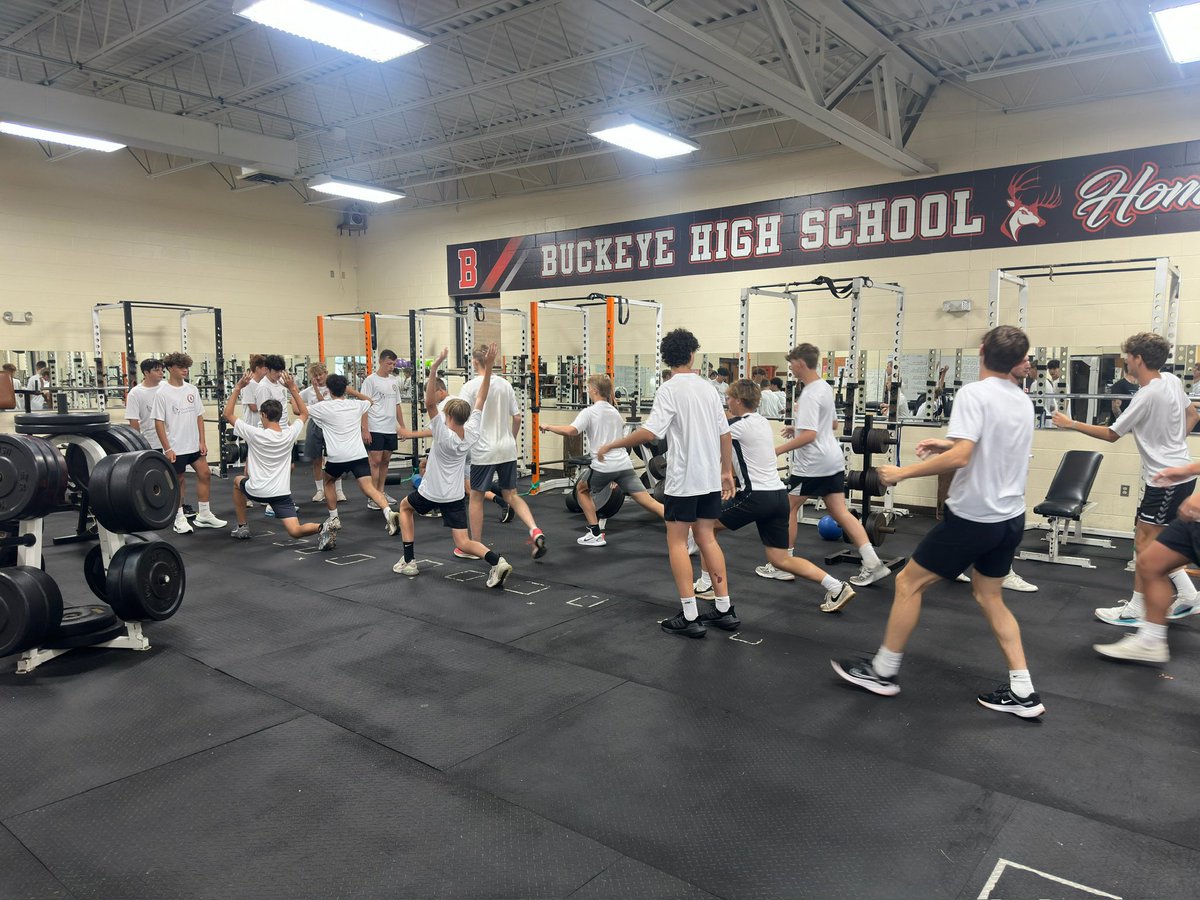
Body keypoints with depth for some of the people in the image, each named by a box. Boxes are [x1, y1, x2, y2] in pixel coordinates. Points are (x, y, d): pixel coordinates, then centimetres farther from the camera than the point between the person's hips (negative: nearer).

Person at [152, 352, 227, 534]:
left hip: (194, 445, 5)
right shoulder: (163, 393, -10)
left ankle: (204, 515, 17)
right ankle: (179, 518, 17)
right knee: (177, 481, 4)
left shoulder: (192, 389, 5)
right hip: (175, 448, -5)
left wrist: (202, 441, 3)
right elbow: (159, 423, -10)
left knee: (205, 474, 6)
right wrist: (167, 449, -14)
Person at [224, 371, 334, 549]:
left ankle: (242, 528, 35)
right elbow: (304, 414, 16)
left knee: (238, 481, 35)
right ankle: (322, 527, -38)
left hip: (257, 491, -1)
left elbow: (228, 414, 0)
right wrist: (293, 389, 10)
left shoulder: (255, 434, -10)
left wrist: (238, 388, -2)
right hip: (281, 492, 1)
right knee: (295, 531, -3)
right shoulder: (290, 434, -2)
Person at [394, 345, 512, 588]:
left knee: (405, 507, 28)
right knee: (463, 543, 2)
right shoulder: (472, 433, -8)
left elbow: (429, 403, -31)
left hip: (431, 492, -4)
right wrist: (488, 367, -7)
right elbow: (480, 399, -3)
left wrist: (434, 368, -38)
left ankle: (409, 561, 24)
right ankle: (497, 561, -28)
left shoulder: (444, 435, -21)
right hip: (455, 496, 4)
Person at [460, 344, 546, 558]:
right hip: (508, 449, 5)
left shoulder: (470, 386, -8)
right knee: (511, 495, 13)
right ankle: (535, 531, -7)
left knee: (476, 496, 10)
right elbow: (517, 418, 9)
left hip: (483, 450, -5)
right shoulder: (505, 384, 7)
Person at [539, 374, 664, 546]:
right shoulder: (614, 411, 20)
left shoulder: (588, 412, -1)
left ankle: (596, 534, 17)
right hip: (624, 464, 5)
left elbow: (570, 431, -16)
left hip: (603, 466, -5)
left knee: (581, 489, 23)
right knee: (648, 501, -1)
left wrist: (548, 427, -2)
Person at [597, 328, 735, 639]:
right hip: (711, 478, 6)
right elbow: (725, 434, 12)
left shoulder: (669, 390, -11)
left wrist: (611, 445, -12)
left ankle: (690, 617, 1)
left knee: (677, 542, 2)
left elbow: (649, 432, -23)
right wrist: (727, 471, 22)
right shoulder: (708, 388, 9)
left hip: (683, 480, -6)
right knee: (706, 538, 15)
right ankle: (724, 608, 17)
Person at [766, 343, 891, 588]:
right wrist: (797, 428, 27)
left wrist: (777, 451, -21)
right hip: (833, 459, 9)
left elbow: (809, 435, -25)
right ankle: (872, 563, 4)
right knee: (840, 512, 9)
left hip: (812, 463, -9)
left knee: (787, 508, 4)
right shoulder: (826, 387, 13)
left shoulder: (809, 395, -18)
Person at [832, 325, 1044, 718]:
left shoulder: (974, 393, -17)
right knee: (989, 597, 20)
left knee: (908, 582, 6)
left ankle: (883, 672, 16)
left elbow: (959, 458, -28)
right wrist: (949, 441, 23)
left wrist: (902, 473, -20)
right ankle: (1023, 693, 19)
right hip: (1011, 517, 8)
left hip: (973, 518, -8)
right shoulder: (1023, 402, 8)